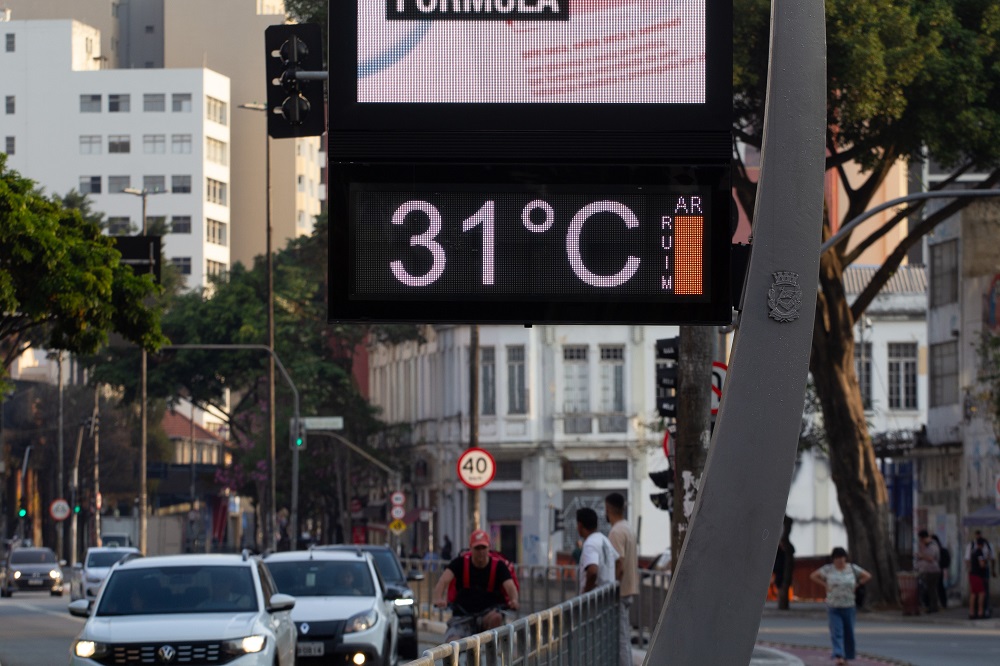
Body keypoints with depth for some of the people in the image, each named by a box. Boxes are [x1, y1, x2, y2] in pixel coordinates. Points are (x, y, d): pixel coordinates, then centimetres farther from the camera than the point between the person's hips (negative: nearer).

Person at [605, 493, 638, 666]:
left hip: (620, 592, -9)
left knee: (621, 638, -7)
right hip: (630, 590, 9)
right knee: (624, 636, 14)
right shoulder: (628, 529, 13)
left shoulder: (616, 532, -17)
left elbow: (619, 566, -22)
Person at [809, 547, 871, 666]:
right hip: (833, 607, -2)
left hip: (849, 607, 2)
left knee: (849, 633, 7)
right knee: (836, 632, -13)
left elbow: (867, 576, 11)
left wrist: (856, 585, 3)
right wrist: (825, 585, -1)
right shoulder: (828, 569, -1)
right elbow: (813, 576, 5)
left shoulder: (852, 568, 3)